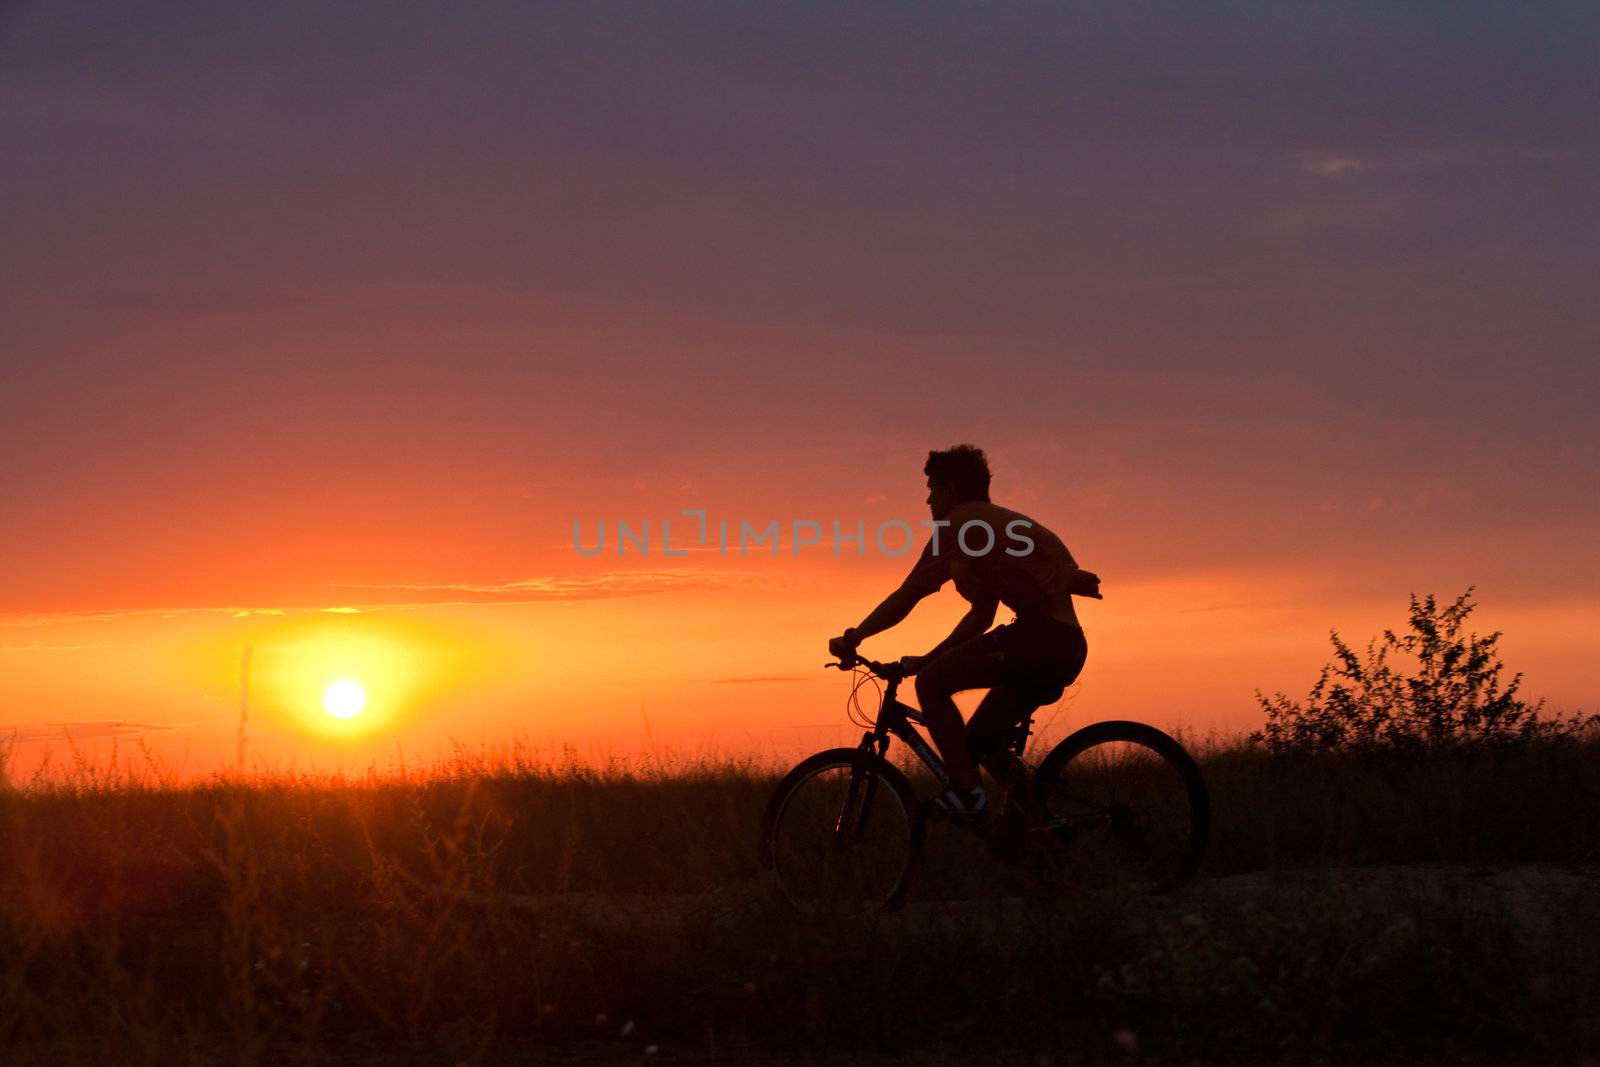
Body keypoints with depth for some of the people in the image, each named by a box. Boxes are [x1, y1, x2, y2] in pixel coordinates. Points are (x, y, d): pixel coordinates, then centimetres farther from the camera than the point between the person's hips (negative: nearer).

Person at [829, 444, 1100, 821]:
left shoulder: (960, 523, 0)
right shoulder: (997, 522, 29)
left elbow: (907, 596, -1)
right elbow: (982, 614, 30)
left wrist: (852, 638, 9)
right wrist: (926, 659, 28)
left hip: (1041, 632, -9)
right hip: (1069, 646, 10)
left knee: (931, 684, -5)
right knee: (979, 738, 17)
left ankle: (967, 791, -12)